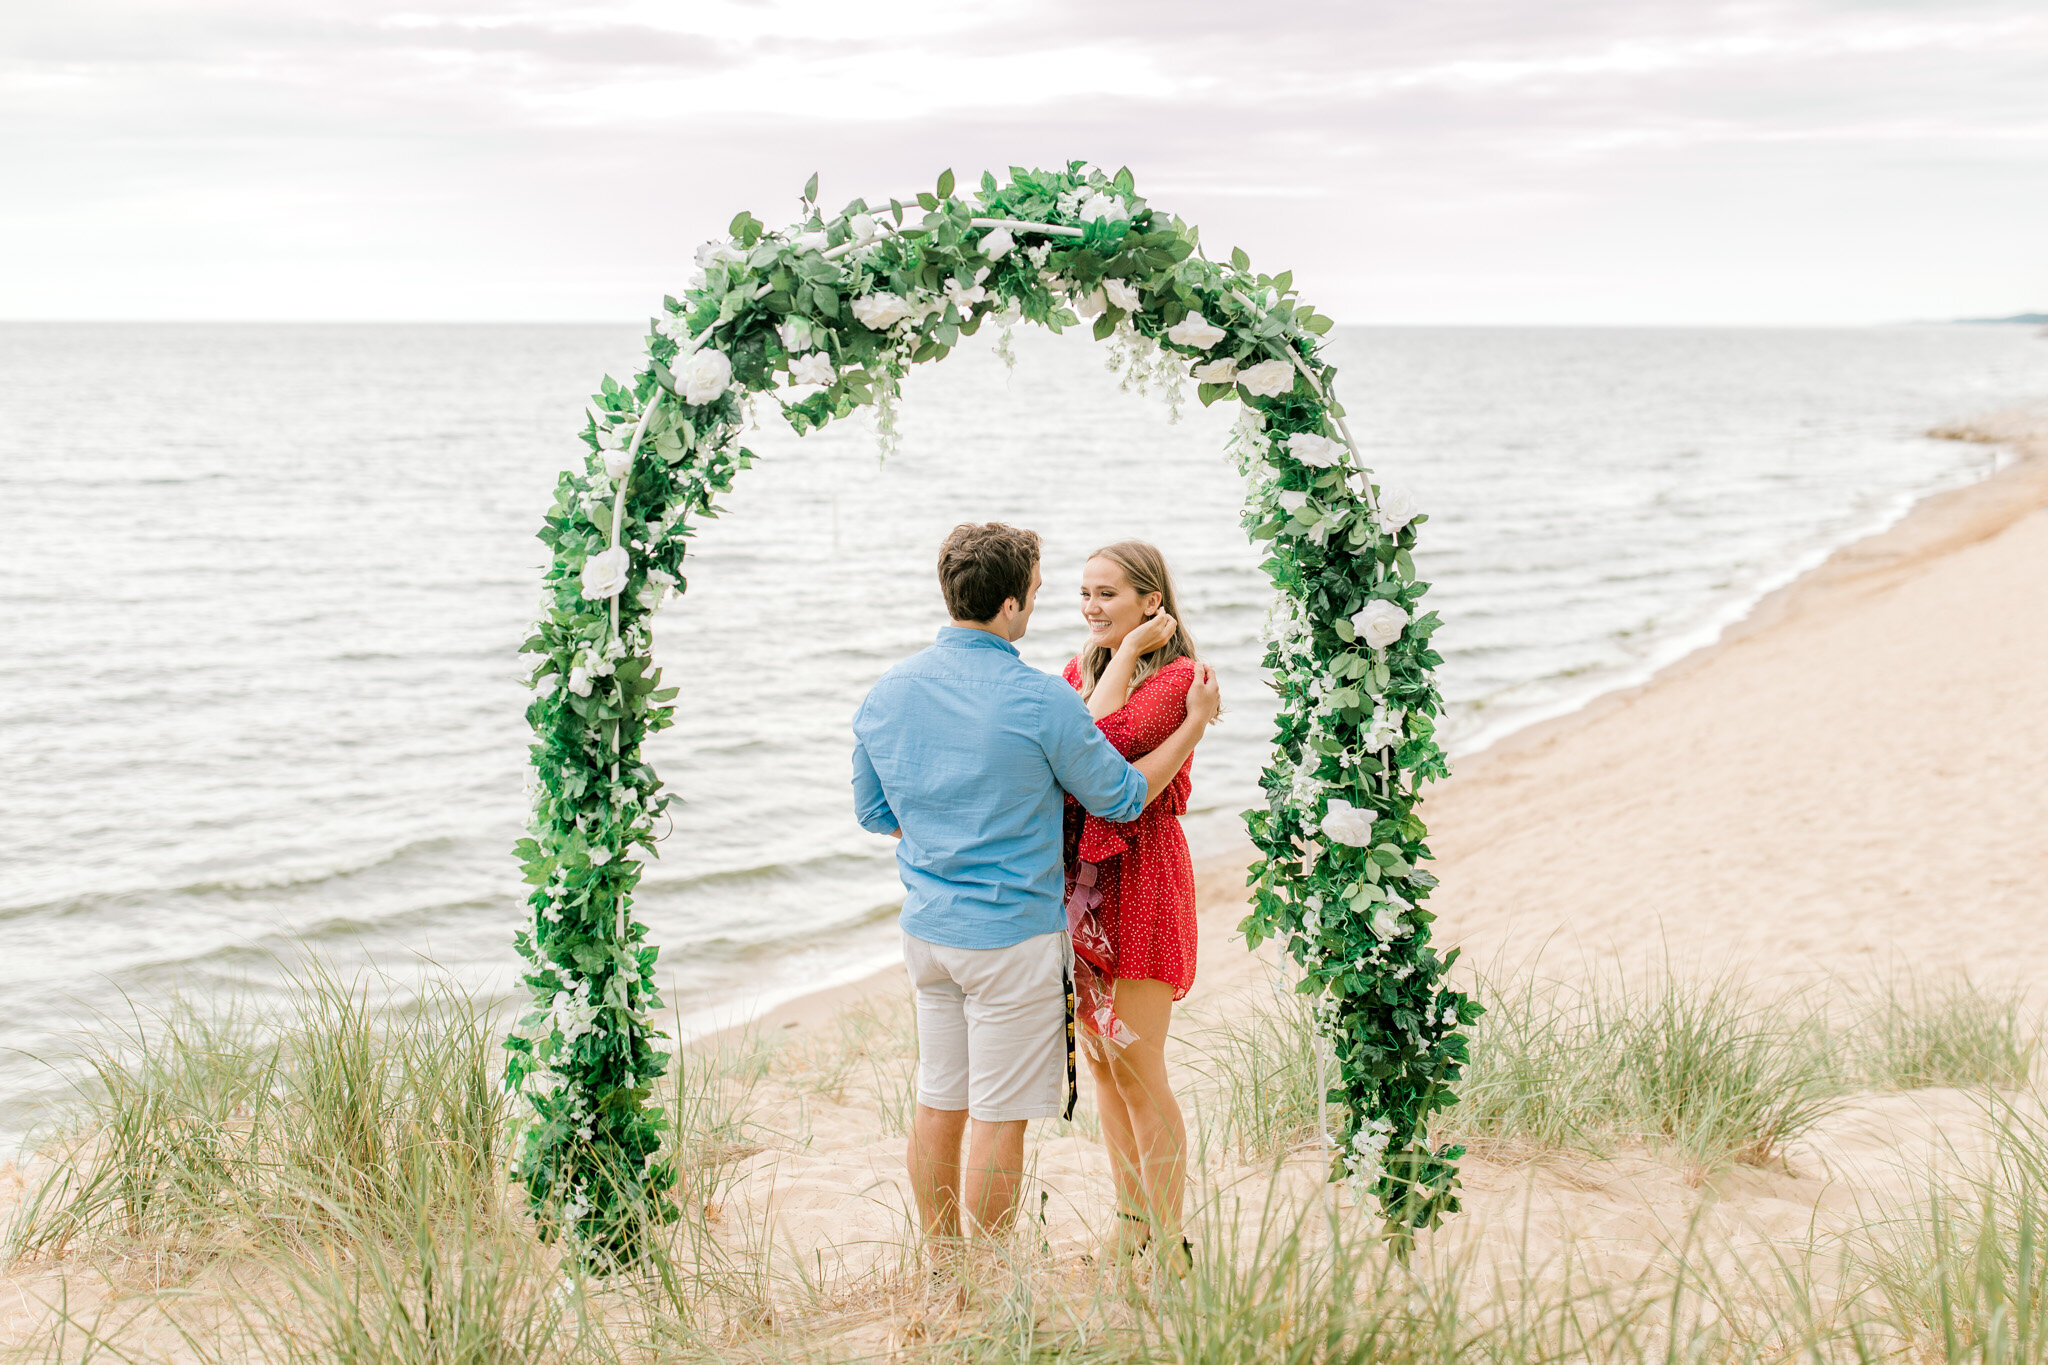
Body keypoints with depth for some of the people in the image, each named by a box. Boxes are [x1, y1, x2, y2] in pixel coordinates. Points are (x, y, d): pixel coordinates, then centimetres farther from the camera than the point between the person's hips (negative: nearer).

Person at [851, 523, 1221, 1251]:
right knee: (999, 1118, 2)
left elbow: (874, 812, 13)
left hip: (926, 925, 7)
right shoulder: (1039, 701, -17)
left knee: (939, 1104, 15)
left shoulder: (886, 693, 1)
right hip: (1011, 933, -6)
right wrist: (1197, 721, 8)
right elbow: (1122, 797, -4)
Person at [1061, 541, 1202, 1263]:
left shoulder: (1176, 677, -11)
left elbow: (1102, 742, -26)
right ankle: (1132, 1218, 27)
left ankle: (1169, 1241, 9)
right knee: (1101, 1061, 14)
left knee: (1137, 1069, -4)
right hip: (1081, 878, 8)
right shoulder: (1081, 668, 11)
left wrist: (1130, 649, -17)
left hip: (1141, 877, -7)